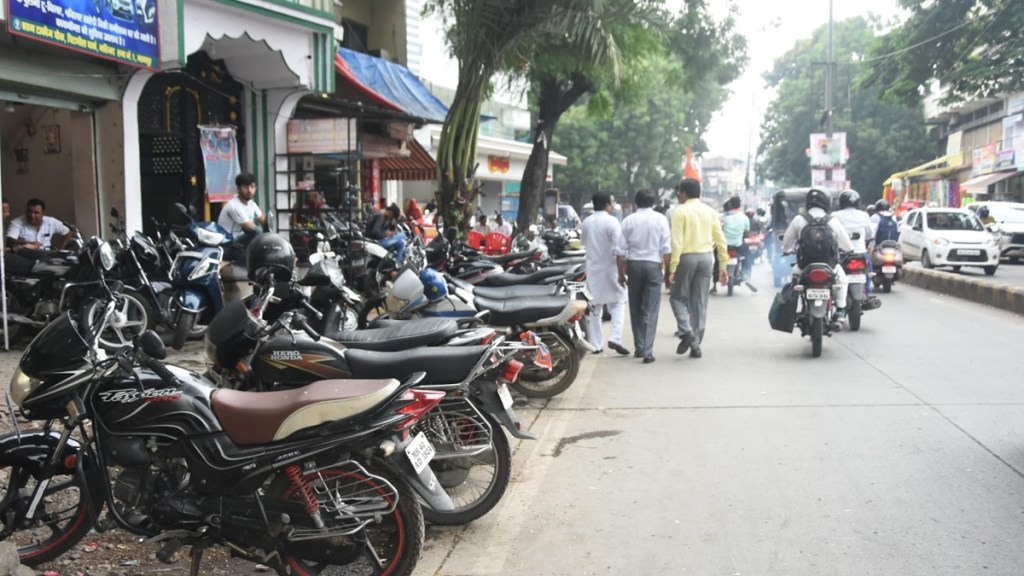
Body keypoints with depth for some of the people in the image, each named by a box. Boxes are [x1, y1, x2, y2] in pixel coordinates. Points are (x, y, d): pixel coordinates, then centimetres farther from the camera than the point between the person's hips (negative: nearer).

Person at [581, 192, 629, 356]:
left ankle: (596, 344, 11)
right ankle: (614, 338, -10)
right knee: (618, 303, 6)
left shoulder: (586, 223, 3)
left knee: (595, 306, 10)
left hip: (592, 269, 5)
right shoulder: (612, 221, -12)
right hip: (610, 268, -5)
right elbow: (618, 249, -17)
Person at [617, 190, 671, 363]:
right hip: (653, 264, -1)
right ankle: (647, 351, -7)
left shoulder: (628, 220, 1)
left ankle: (639, 347, 20)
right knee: (650, 310, -1)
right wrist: (668, 271, 2)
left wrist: (621, 272, 7)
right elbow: (666, 248, -4)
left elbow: (621, 250, 0)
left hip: (633, 264, 2)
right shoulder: (660, 219, -1)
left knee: (636, 308, 13)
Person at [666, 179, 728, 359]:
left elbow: (676, 241, -13)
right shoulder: (710, 211, 9)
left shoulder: (679, 211, -6)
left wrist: (672, 268, -14)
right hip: (706, 257, 4)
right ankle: (696, 345, 10)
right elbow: (720, 240, 8)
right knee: (700, 302, 8)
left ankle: (686, 331, -11)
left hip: (686, 257, -4)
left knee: (677, 297, 10)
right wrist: (722, 266, 14)